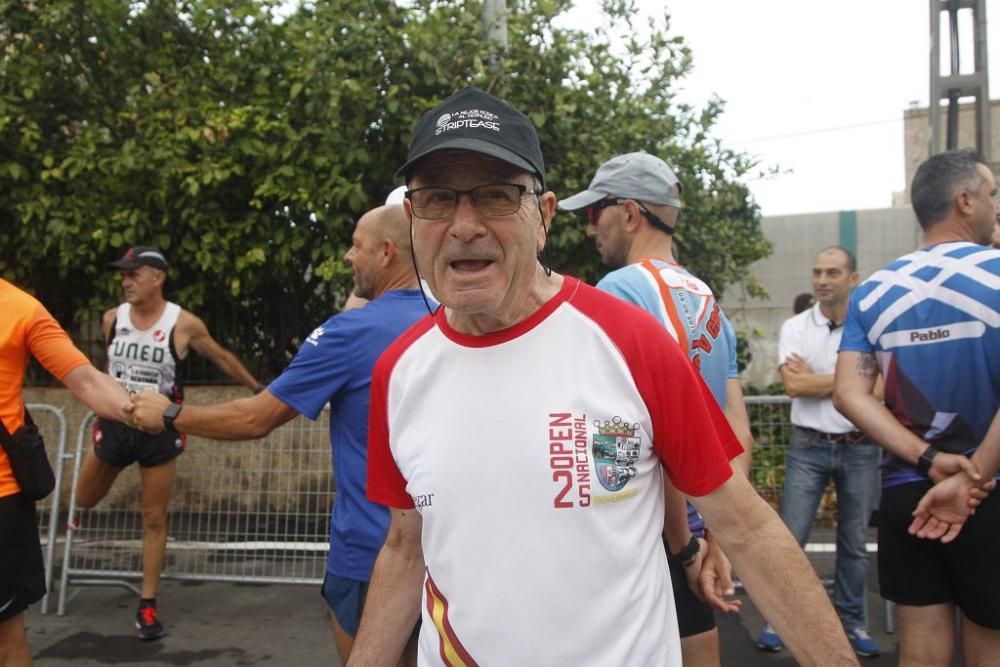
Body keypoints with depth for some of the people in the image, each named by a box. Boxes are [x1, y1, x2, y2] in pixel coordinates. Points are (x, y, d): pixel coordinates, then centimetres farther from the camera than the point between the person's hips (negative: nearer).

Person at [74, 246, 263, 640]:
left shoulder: (183, 324, -13)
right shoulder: (112, 319, -3)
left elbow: (222, 358, 2)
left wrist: (257, 389, 10)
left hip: (159, 429, -3)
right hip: (115, 423, 4)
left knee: (154, 519, 3)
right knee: (84, 501, 18)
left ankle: (147, 606, 14)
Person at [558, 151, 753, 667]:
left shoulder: (619, 290, -15)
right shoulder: (708, 301, 10)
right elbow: (739, 437, 8)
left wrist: (684, 547, -13)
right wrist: (713, 537, 7)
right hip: (692, 531, 8)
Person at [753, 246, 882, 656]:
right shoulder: (795, 327, -1)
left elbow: (876, 390, -11)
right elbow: (793, 385, -13)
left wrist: (814, 379, -10)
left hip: (861, 449, 1)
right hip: (809, 448, 0)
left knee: (855, 543, 12)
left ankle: (852, 622, 28)